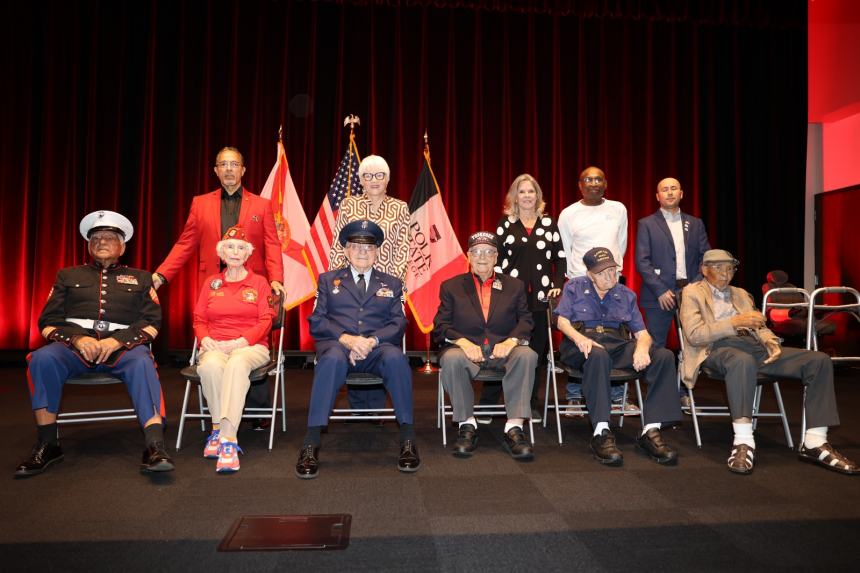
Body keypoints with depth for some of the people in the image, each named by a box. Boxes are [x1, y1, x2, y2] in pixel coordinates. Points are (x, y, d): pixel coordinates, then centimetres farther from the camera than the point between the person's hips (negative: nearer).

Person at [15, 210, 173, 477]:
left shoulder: (140, 278, 21)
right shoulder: (68, 276, 24)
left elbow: (152, 323, 8)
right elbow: (48, 322, 13)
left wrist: (118, 341, -11)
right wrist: (77, 339, -9)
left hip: (123, 345, -1)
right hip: (75, 343, 2)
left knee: (142, 363, -35)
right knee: (42, 359, -31)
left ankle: (155, 446, -45)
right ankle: (46, 445, -21)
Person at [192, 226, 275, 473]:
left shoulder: (259, 282, 11)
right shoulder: (211, 283, 20)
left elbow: (265, 321, 2)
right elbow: (199, 319, 16)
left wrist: (240, 342, -14)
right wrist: (205, 339, -7)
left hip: (250, 346, -2)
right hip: (215, 347, 2)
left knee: (237, 364, -39)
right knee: (211, 366, -37)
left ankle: (227, 437, -46)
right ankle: (219, 429, -24)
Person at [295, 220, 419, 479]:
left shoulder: (392, 283, 22)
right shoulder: (328, 280, 20)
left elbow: (398, 324, 9)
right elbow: (316, 321, 8)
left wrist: (372, 341, -11)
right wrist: (346, 338, -12)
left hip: (377, 348, 1)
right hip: (337, 345, 0)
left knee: (395, 357, -35)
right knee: (332, 358, -37)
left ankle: (407, 439, -27)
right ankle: (311, 445, -35)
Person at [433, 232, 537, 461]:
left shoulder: (514, 286, 17)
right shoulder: (451, 286, 13)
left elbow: (525, 321, 8)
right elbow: (441, 326, 4)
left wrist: (511, 340, -14)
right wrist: (462, 342, -16)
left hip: (503, 349, 1)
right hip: (467, 348, -1)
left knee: (527, 355, -32)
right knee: (451, 358, -35)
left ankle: (514, 427, -27)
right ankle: (467, 424, -18)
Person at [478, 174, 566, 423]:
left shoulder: (549, 223, 11)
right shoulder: (506, 223, 7)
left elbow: (560, 258, 10)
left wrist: (558, 285, -1)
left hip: (541, 297, 2)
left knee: (537, 350, 7)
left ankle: (532, 404, 19)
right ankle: (487, 404, 6)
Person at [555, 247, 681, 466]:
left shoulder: (626, 295, 22)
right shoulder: (574, 287, 17)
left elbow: (642, 333, 13)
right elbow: (562, 321, 4)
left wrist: (642, 348, -13)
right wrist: (579, 338, -18)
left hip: (618, 344, 4)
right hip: (584, 343, -3)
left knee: (665, 356, -23)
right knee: (598, 355, -41)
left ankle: (650, 431, -27)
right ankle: (601, 433, -42)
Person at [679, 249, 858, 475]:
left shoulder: (741, 294, 29)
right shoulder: (692, 292, 8)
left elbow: (758, 327, 21)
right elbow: (694, 334, -7)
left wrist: (770, 341, -4)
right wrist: (735, 323, -17)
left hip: (753, 346, 7)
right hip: (719, 348, -6)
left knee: (819, 360, -14)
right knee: (743, 360, -43)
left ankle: (814, 443, -16)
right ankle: (743, 442, -39)